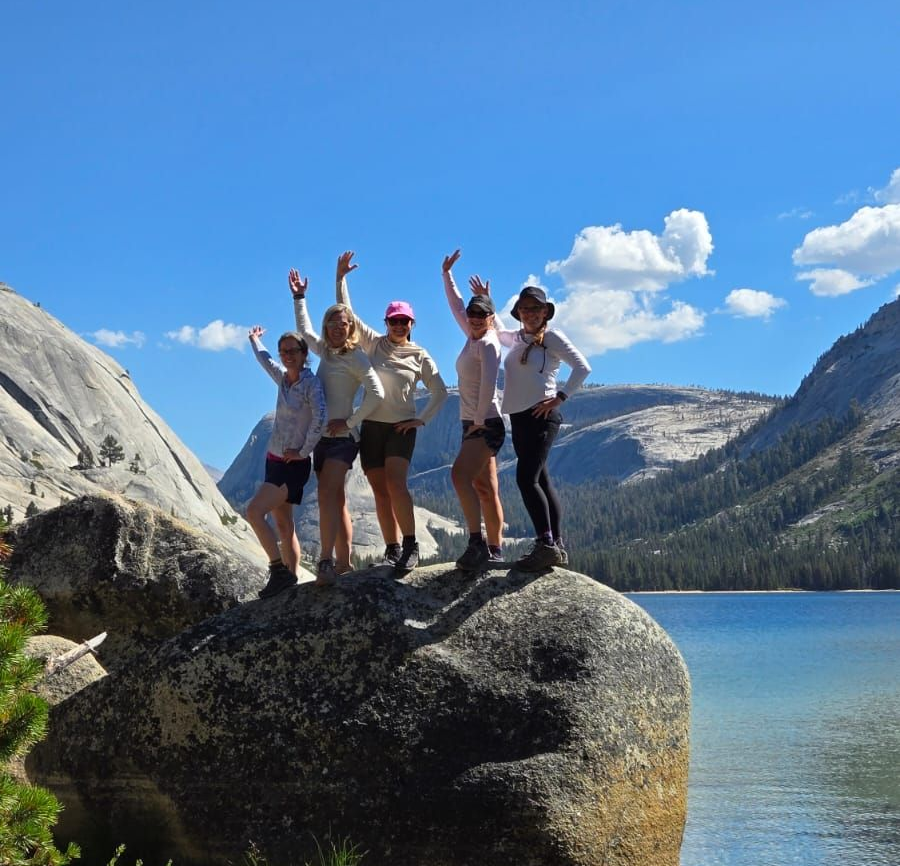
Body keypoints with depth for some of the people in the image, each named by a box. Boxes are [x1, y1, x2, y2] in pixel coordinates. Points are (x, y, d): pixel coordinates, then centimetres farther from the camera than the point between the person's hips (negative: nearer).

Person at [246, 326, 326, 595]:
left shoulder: (311, 383, -14)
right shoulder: (282, 377, 9)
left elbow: (319, 419, -26)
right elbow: (265, 359, 30)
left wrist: (303, 452, -20)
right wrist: (254, 340, 46)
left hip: (293, 465, -8)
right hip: (274, 460, 8)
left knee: (254, 512, -19)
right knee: (283, 525, 9)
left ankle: (279, 570, -13)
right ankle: (290, 578, 13)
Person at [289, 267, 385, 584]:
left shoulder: (355, 358, -7)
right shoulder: (326, 351, 15)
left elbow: (377, 393, -17)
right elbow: (304, 329, 35)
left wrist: (350, 422, -14)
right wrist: (299, 298, 34)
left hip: (342, 437, -8)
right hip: (322, 436, 8)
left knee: (327, 495, -20)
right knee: (335, 501, 8)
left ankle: (326, 559, -27)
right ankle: (343, 564, 10)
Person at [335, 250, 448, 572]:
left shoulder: (420, 356, 4)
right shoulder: (375, 343, 6)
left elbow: (440, 392, 9)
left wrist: (422, 419, -3)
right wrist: (341, 278, -4)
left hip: (401, 427, -3)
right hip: (371, 425, 3)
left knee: (395, 484, -21)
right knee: (380, 492, 2)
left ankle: (410, 546, -19)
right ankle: (392, 549, 7)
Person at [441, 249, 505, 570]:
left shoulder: (488, 343, -8)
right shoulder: (472, 337, 16)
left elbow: (488, 384, -18)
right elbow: (456, 306, 31)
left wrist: (479, 421, -17)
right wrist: (447, 274, 35)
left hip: (486, 424, -9)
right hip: (473, 424, 9)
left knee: (460, 474, -25)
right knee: (485, 490, 7)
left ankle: (477, 542, -31)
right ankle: (494, 551, 9)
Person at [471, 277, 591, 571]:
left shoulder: (552, 337, -3)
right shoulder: (516, 338, 18)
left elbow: (582, 367, -9)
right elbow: (496, 330, 41)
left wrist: (560, 397, -14)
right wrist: (485, 301, 32)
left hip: (541, 416, -8)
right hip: (518, 417, 8)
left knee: (526, 479, -18)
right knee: (540, 481, 7)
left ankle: (546, 544, -21)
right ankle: (557, 546, 9)